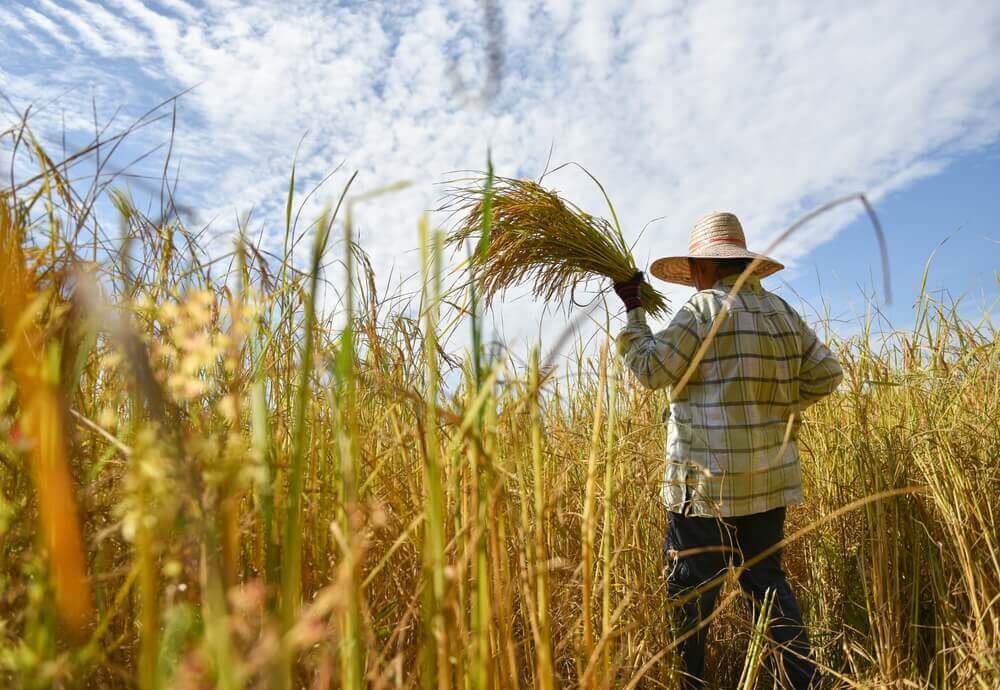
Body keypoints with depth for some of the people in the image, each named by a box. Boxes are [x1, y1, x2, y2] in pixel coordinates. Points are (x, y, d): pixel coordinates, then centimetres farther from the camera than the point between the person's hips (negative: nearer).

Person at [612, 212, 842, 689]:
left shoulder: (704, 309, -11)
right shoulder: (781, 311, 10)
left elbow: (651, 370, -10)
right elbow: (826, 374, 12)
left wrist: (633, 311, -1)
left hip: (709, 480, -7)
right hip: (769, 478, 7)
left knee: (691, 587, 5)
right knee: (766, 578, 18)